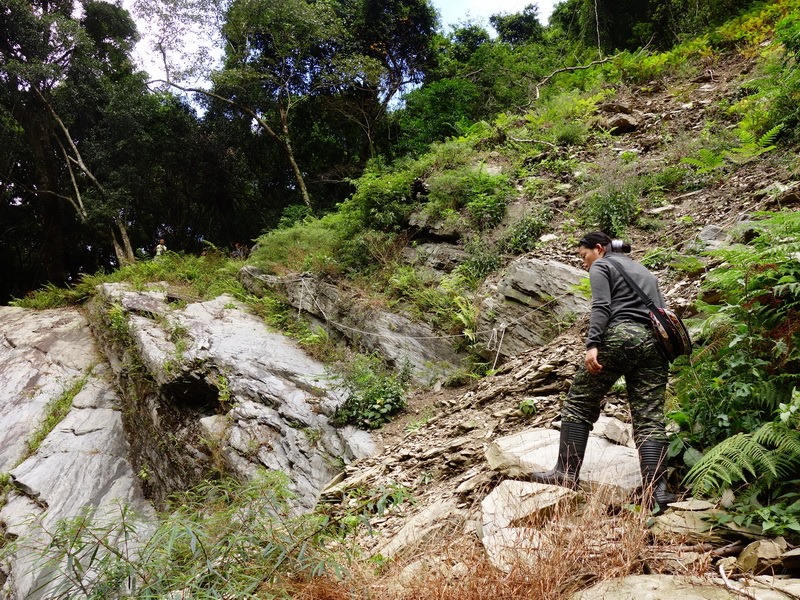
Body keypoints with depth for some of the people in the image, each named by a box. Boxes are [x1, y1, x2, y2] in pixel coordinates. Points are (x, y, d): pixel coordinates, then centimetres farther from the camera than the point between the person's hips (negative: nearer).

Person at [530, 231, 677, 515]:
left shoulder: (602, 266, 8)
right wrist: (665, 351, 19)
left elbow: (601, 307, -9)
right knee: (649, 418, 0)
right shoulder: (645, 271, 31)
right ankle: (656, 490, -10)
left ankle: (566, 473, 1)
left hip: (618, 337, -7)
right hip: (653, 343, 7)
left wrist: (592, 345, -19)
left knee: (580, 404, 2)